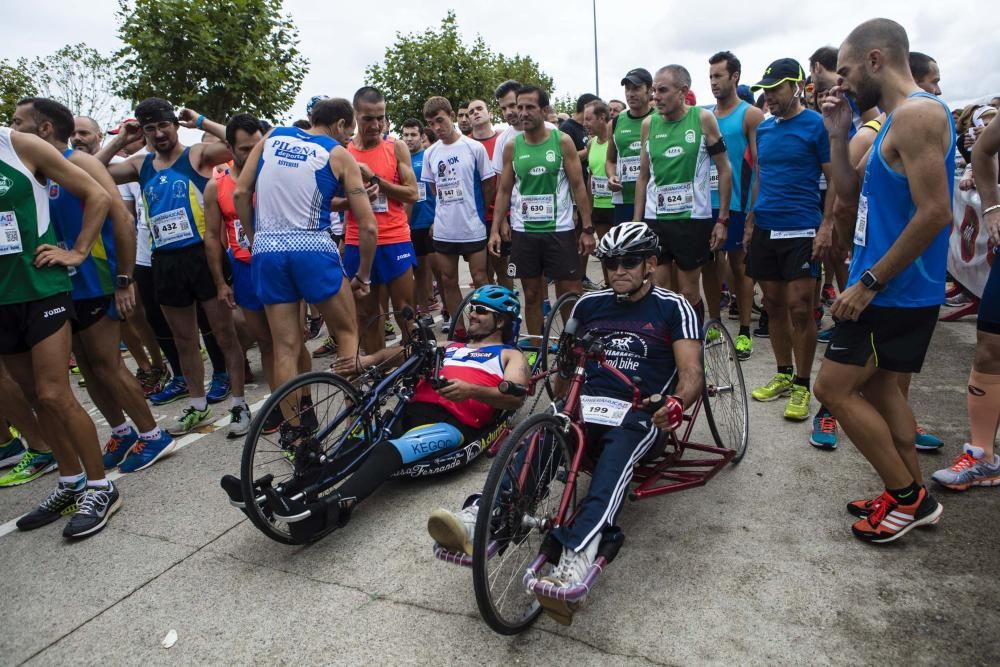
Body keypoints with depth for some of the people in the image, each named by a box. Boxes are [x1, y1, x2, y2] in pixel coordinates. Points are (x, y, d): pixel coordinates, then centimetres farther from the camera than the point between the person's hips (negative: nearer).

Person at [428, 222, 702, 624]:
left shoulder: (673, 308, 7)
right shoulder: (589, 304, 18)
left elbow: (691, 372, -2)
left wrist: (677, 403, -24)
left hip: (640, 413, -3)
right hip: (586, 404, 3)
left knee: (615, 458, -37)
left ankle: (577, 559, -54)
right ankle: (481, 518, -46)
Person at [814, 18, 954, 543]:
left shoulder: (917, 113, -18)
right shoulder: (896, 120, 13)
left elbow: (935, 213, -24)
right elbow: (850, 193, 16)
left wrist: (869, 281, -21)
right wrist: (838, 134, 8)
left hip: (895, 291, -10)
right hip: (891, 288, 10)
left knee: (833, 389, -4)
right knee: (877, 386, 17)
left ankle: (907, 497, 10)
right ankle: (911, 495, 29)